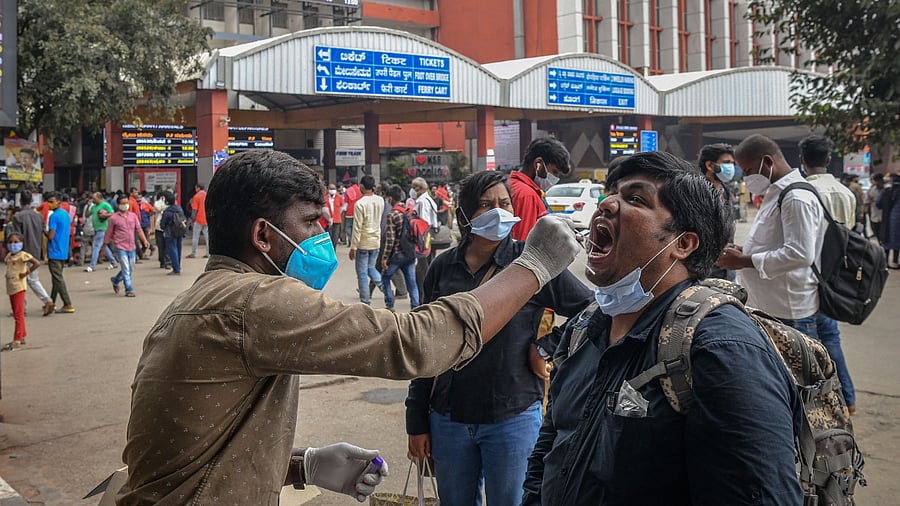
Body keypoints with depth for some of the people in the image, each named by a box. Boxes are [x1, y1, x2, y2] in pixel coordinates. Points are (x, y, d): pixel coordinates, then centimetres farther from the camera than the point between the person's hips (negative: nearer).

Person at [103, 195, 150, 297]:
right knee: (126, 269, -9)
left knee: (131, 270, 13)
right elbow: (108, 233, 2)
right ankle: (129, 290, -1)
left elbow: (139, 229, 8)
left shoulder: (132, 216, 9)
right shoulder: (114, 218, -4)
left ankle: (115, 280, 37)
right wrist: (104, 246, 6)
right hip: (120, 247, -5)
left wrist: (144, 240, -5)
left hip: (132, 247, 5)